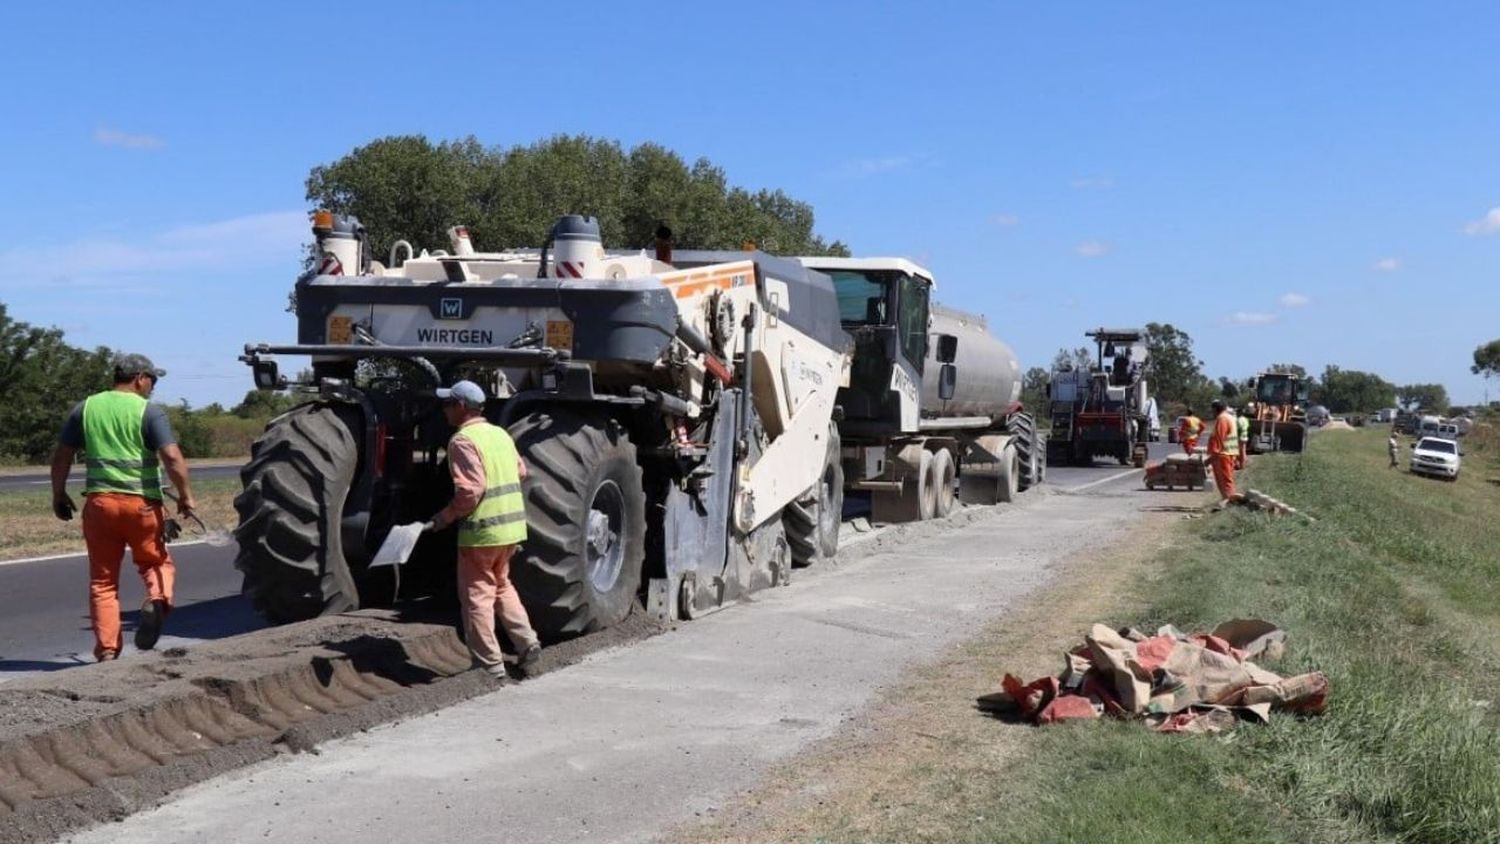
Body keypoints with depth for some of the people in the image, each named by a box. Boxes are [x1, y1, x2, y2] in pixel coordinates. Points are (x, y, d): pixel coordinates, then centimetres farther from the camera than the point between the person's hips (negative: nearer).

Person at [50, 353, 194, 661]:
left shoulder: (85, 408, 9)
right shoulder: (149, 411, -4)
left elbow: (61, 456, 12)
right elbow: (172, 457, -14)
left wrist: (59, 494, 22)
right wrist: (185, 495, -4)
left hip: (99, 501, 3)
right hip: (141, 503, -3)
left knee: (102, 580, 10)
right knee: (156, 562, 17)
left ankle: (107, 650, 5)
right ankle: (157, 600, -14)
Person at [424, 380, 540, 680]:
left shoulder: (463, 440, -14)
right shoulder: (500, 433, 11)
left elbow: (470, 491, -22)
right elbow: (521, 471, 18)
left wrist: (445, 517, -12)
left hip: (482, 530, -8)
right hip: (513, 524, 8)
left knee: (477, 595, 4)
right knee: (501, 585, 24)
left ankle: (490, 667, 7)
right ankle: (527, 642, 14)